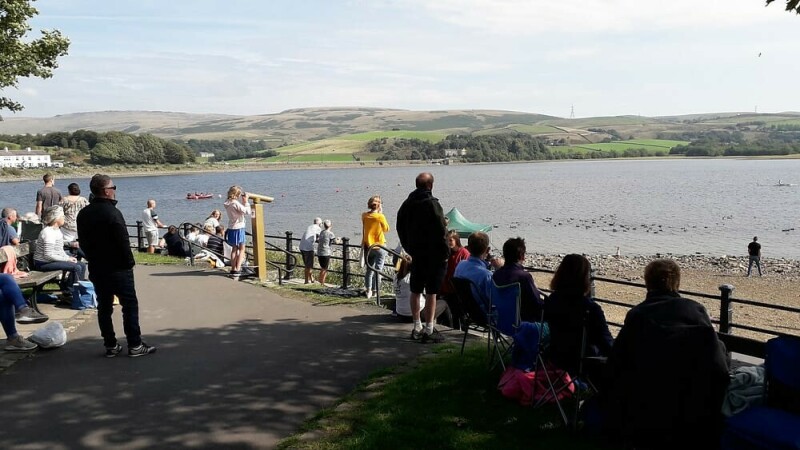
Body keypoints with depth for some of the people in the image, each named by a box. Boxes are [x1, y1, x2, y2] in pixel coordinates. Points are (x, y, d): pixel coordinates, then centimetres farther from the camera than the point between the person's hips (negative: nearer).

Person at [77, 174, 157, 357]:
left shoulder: (83, 214, 7)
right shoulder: (112, 212, -18)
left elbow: (83, 242, 13)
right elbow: (123, 242, -19)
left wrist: (93, 259, 19)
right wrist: (129, 263, -9)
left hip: (96, 269, 7)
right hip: (117, 268, -7)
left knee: (104, 307, 11)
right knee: (130, 305, 0)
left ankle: (110, 346, 15)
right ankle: (135, 345, 1)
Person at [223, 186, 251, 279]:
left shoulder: (227, 203, 6)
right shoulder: (235, 203, -19)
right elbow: (247, 212, -17)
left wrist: (243, 202, 6)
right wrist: (246, 202, -9)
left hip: (231, 228, 8)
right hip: (238, 228, -8)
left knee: (234, 249, 15)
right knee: (241, 249, 2)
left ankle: (233, 270, 18)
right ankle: (237, 270, -4)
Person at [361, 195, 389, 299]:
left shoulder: (364, 216, -1)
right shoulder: (380, 216, -14)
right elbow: (386, 229, 0)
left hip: (368, 246, 4)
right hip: (379, 247, -4)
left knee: (369, 270, 14)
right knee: (378, 270, 1)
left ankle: (368, 291, 15)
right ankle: (376, 292, 0)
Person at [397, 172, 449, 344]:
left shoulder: (407, 204, 7)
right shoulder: (432, 204, -15)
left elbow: (401, 228, 14)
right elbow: (441, 231, -17)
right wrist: (446, 252, -8)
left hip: (415, 254, 7)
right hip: (433, 255, -6)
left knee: (415, 291, 12)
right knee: (431, 292, -3)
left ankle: (417, 328, 20)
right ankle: (429, 331, -1)